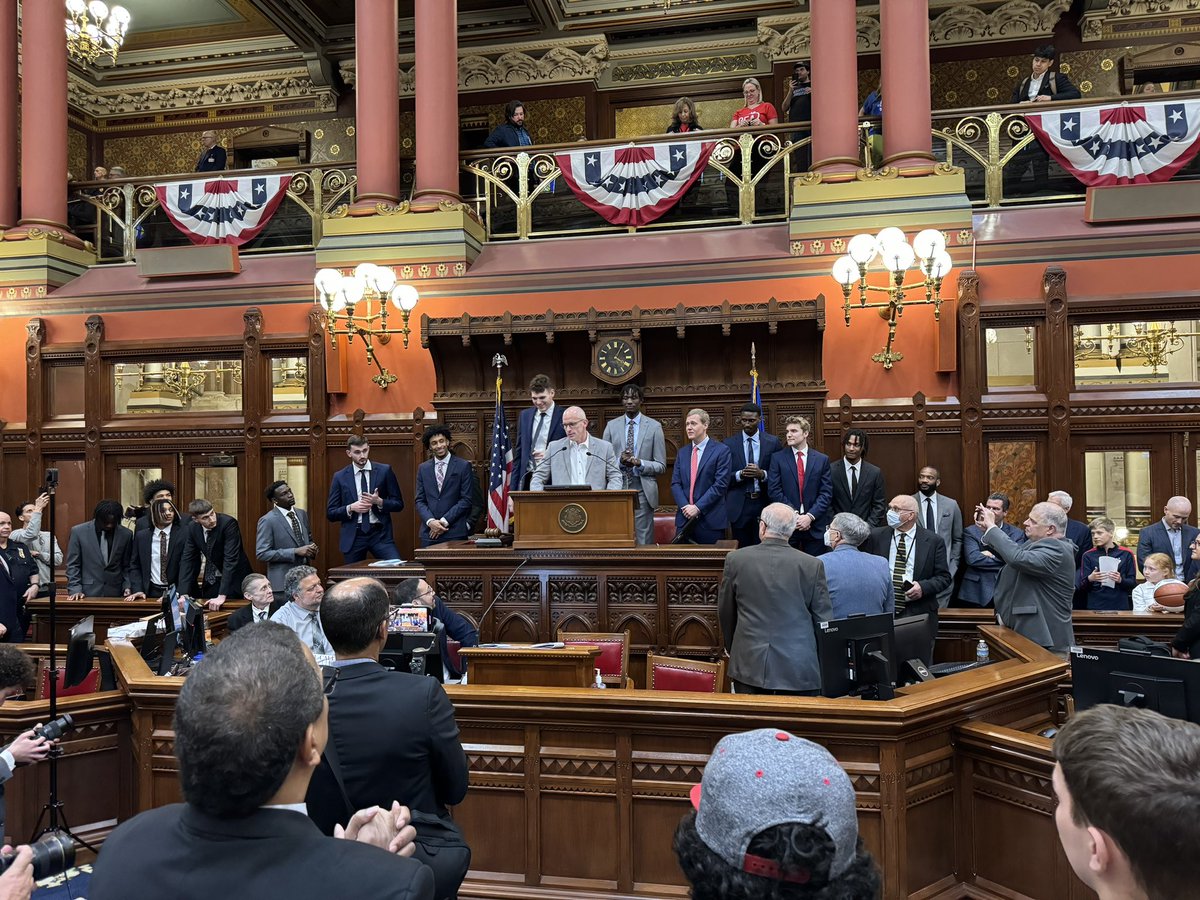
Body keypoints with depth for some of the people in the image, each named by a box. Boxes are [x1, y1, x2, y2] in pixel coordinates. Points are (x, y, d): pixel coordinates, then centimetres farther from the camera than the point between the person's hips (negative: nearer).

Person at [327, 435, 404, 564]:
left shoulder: (384, 471, 3)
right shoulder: (340, 477, 5)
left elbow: (399, 504, 6)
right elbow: (330, 513, 6)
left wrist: (379, 502, -12)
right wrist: (350, 508, -11)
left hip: (380, 534, -1)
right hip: (353, 537, 1)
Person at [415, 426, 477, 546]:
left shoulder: (464, 466, 1)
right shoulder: (423, 468, 12)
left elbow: (467, 500, -3)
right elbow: (420, 500, 10)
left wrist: (444, 521, -9)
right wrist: (430, 521, -7)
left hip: (455, 533, -3)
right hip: (429, 532, 3)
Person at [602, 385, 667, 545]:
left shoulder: (654, 427, 4)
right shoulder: (611, 426, 9)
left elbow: (661, 466, 2)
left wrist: (639, 463, -14)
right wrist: (619, 461, -12)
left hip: (643, 490, -1)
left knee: (644, 540, -2)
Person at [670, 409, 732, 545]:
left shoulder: (721, 451, -3)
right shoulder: (682, 452, 14)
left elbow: (721, 484, -10)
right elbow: (675, 484, 8)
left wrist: (698, 507, -13)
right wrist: (685, 506, -8)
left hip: (711, 520, -4)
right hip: (685, 518, 4)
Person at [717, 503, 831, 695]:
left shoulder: (735, 559, -3)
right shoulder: (812, 565, -5)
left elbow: (725, 613, 8)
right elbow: (823, 620, 1)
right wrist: (821, 667, 14)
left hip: (749, 665, 1)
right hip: (798, 671, -1)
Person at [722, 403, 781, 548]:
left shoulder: (773, 442, 4)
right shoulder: (729, 444, 4)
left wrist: (762, 474, -15)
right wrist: (740, 474, -16)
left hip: (764, 503, 0)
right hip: (738, 506, 0)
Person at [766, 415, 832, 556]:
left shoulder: (822, 459, 6)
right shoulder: (778, 458, 3)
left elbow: (826, 493, 1)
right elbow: (773, 491, -3)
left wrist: (810, 516, -11)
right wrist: (794, 515, -11)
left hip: (815, 525, 1)